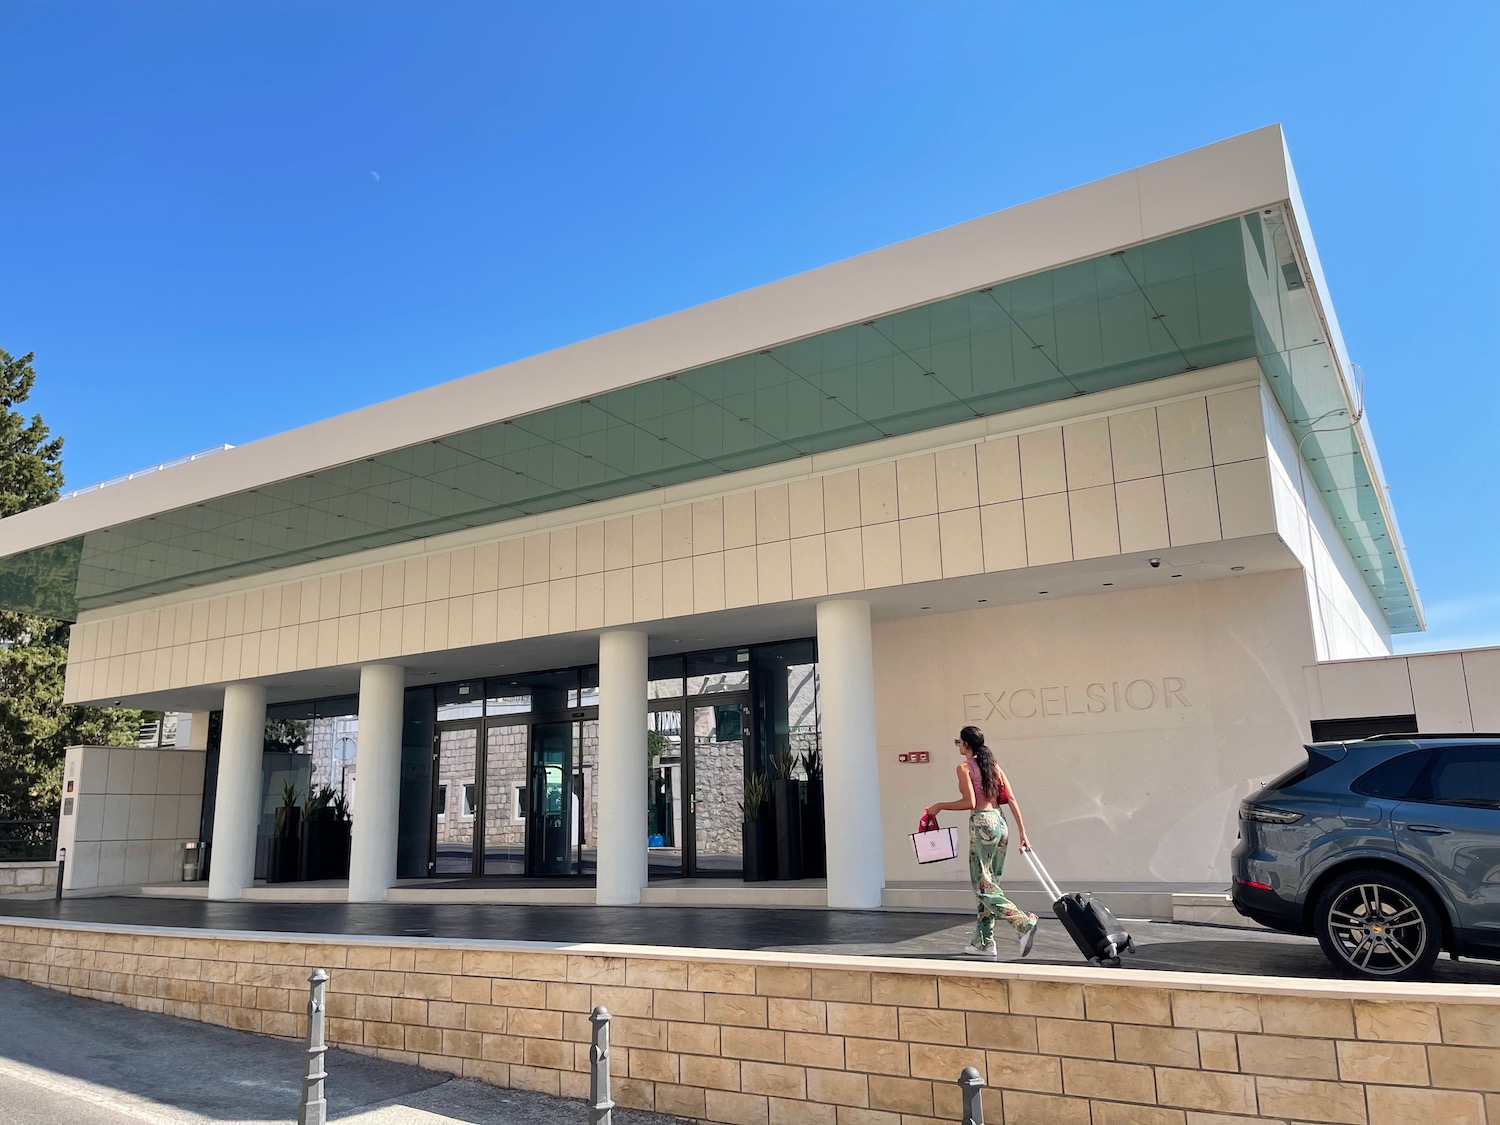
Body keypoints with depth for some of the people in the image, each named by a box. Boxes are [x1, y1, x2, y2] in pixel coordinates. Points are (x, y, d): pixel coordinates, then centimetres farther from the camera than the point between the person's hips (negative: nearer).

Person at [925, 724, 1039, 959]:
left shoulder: (964, 767, -7)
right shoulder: (992, 764, 12)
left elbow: (970, 802, -15)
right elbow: (1011, 799, 7)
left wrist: (940, 806, -4)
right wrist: (1022, 831, 7)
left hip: (982, 824, -8)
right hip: (1000, 821, 8)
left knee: (983, 886, -2)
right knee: (990, 884, 13)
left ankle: (1024, 923, -18)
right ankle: (983, 942, 18)